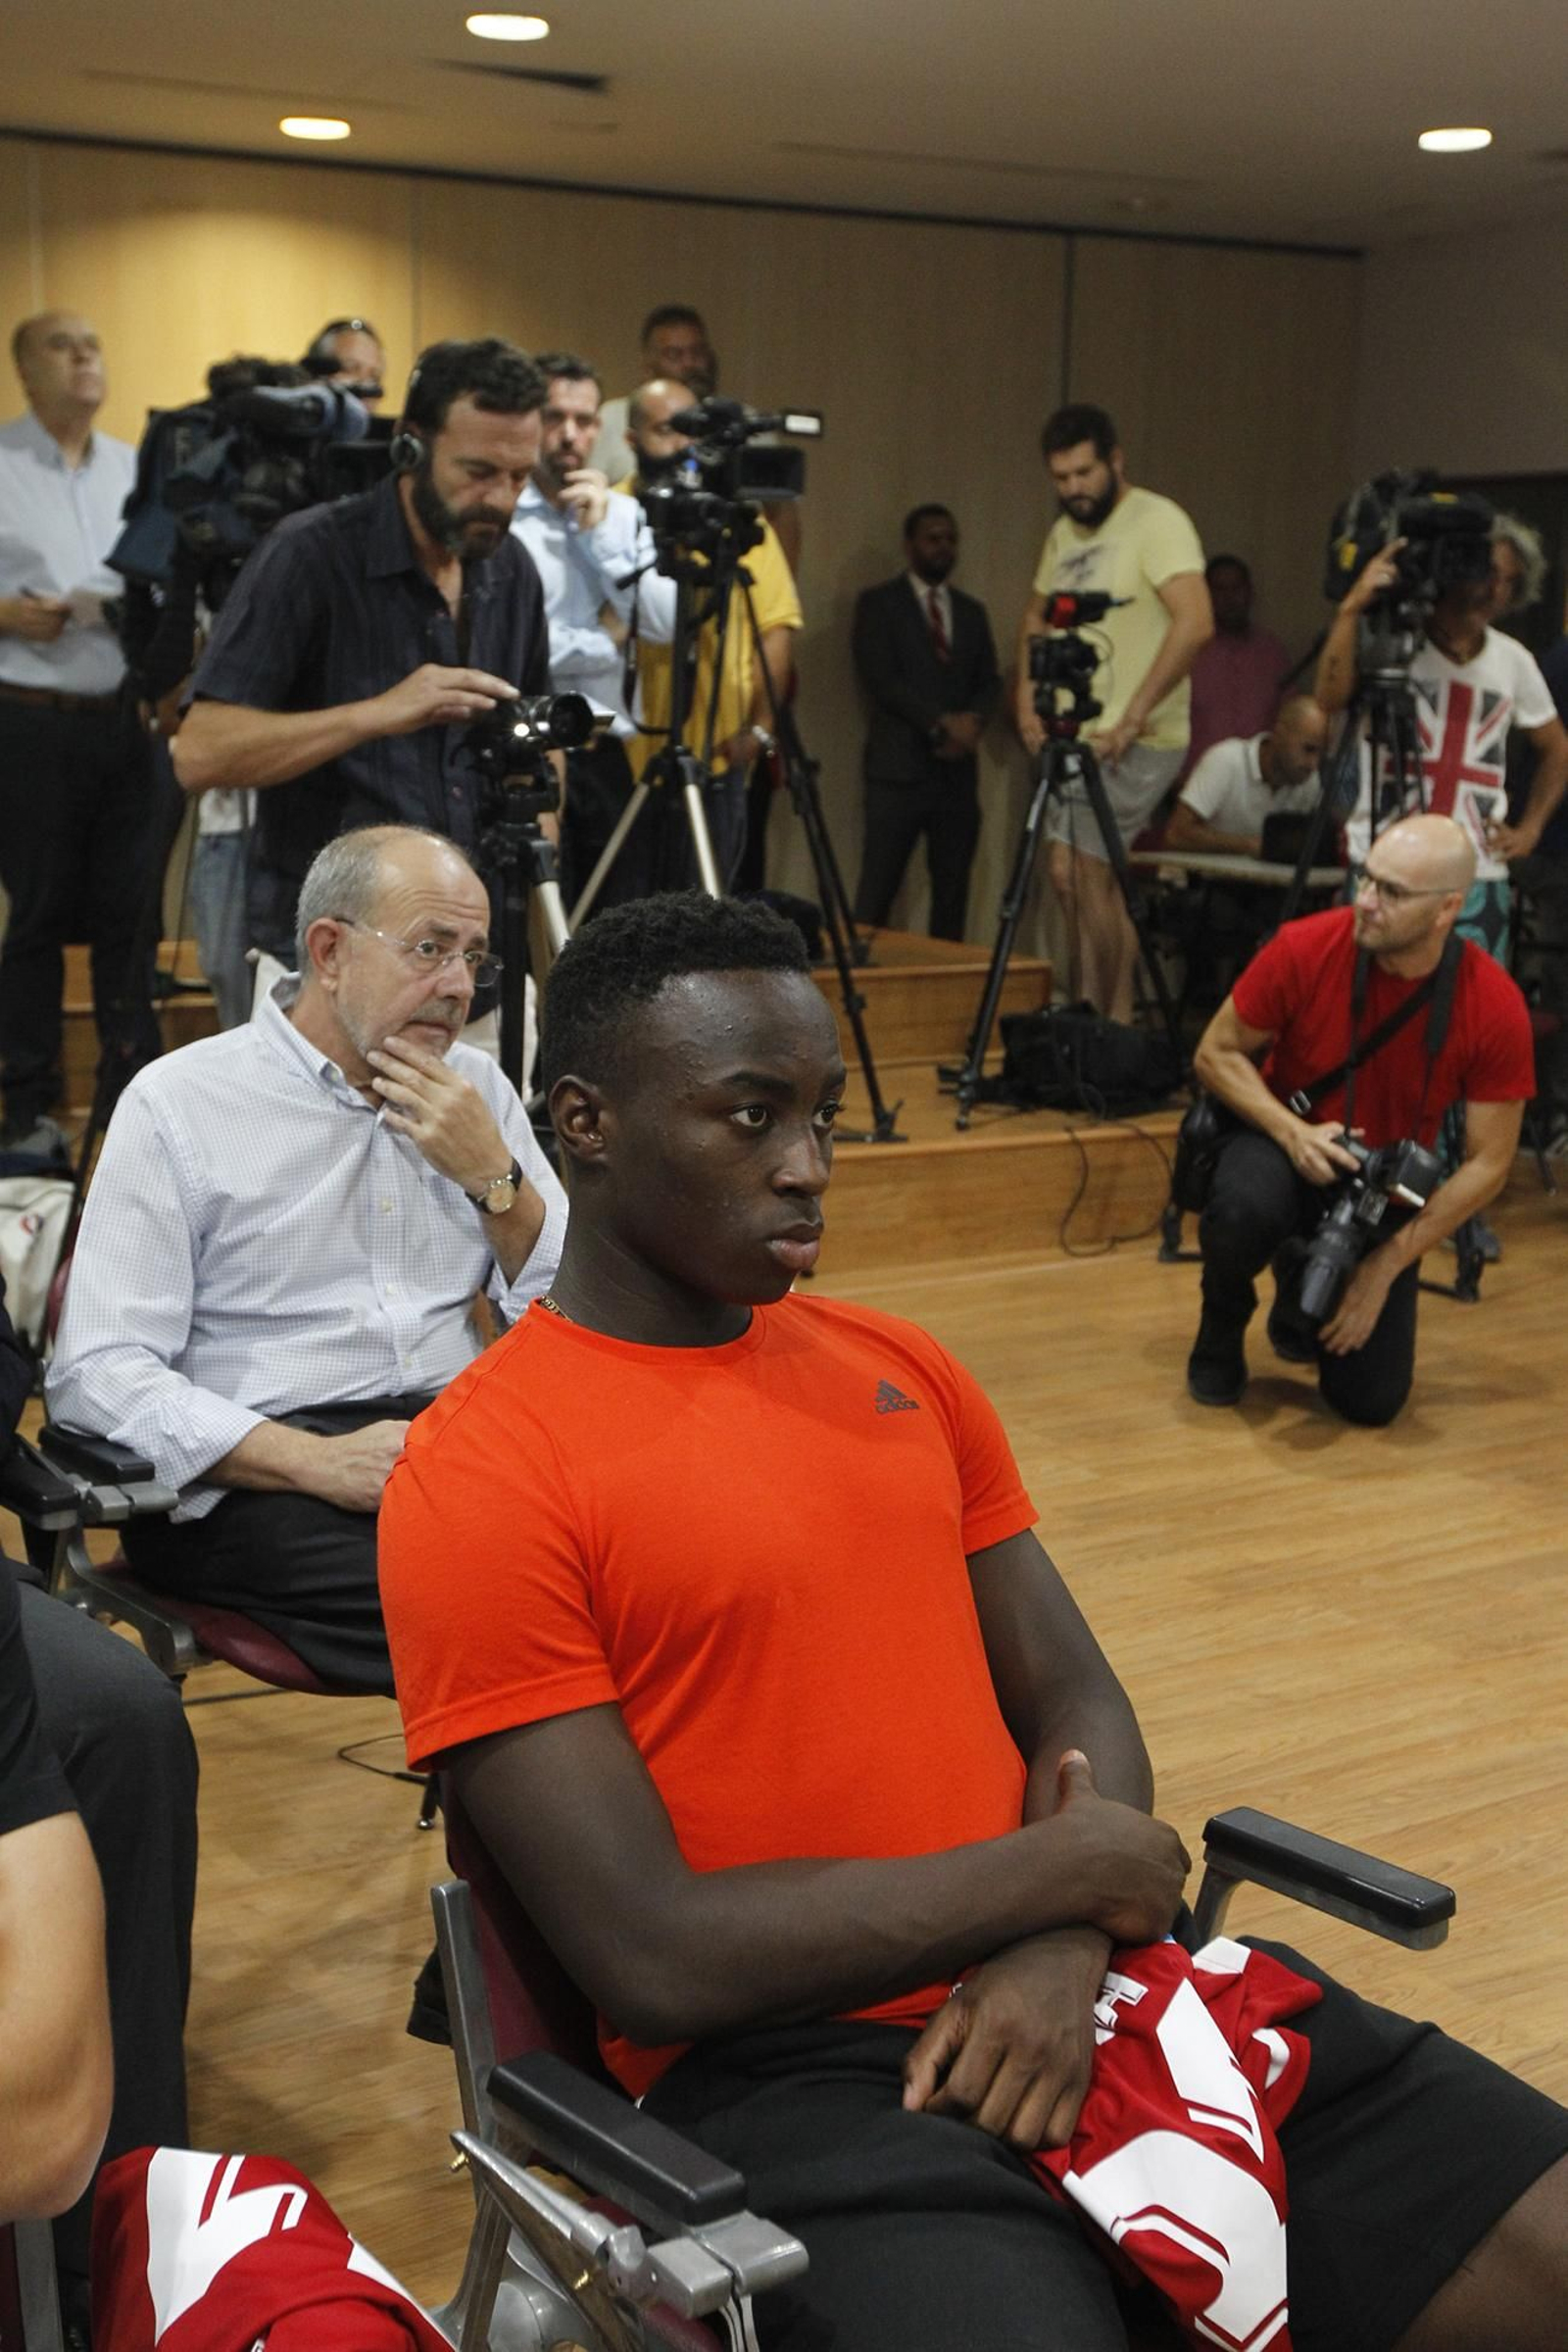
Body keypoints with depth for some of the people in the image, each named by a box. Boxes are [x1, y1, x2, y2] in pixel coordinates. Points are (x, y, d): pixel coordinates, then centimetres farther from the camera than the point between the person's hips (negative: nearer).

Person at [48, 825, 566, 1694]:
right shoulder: (179, 1102, 0)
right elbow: (97, 1375, -9)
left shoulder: (476, 1089, 15)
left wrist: (493, 1175, -3)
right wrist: (321, 1463, -21)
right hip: (252, 1482, -5)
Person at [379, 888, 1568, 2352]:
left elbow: (1074, 1703, 12)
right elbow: (655, 1960, -15)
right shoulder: (477, 1481, -11)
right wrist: (1056, 1874, -9)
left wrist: (1064, 1943, -9)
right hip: (789, 2066, -5)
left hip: (1059, 1988, 6)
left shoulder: (900, 1368, 11)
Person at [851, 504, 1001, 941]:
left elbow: (989, 681, 14)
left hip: (958, 769, 5)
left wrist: (972, 722, -8)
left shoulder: (972, 611, 19)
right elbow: (881, 679, -8)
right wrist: (942, 722, -14)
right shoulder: (877, 603, 3)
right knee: (876, 893, -8)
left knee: (952, 892, 4)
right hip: (899, 767, -5)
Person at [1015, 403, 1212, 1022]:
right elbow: (1035, 619, 26)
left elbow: (1195, 623, -24)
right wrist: (1028, 703, 9)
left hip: (1135, 741, -8)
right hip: (1077, 737, 8)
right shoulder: (1063, 534, 14)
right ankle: (1114, 1018, 20)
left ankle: (1099, 1021, 2)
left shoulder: (1157, 522, -12)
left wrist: (1131, 720, -25)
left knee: (1078, 871, -11)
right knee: (1075, 876, 10)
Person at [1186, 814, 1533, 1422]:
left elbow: (1488, 1163, -13)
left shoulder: (1496, 1007, -20)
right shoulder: (1304, 949, -21)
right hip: (1286, 1146, -1)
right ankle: (1222, 1326, -3)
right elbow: (1216, 1053, -8)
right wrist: (1293, 1132, -25)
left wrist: (1387, 1266, -17)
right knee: (1244, 1208, -38)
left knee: (1371, 1400, -9)